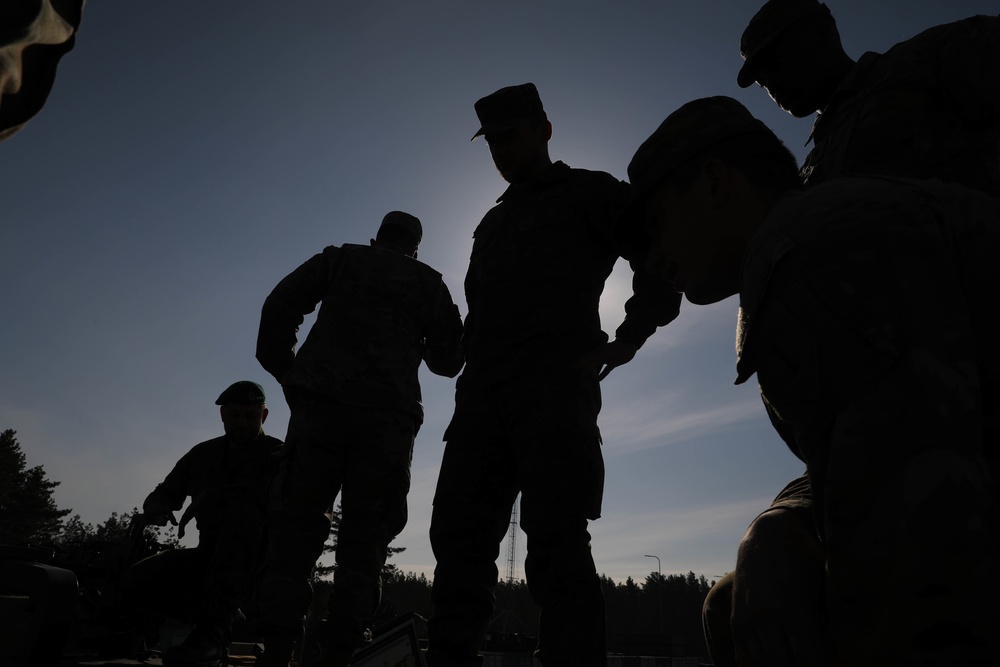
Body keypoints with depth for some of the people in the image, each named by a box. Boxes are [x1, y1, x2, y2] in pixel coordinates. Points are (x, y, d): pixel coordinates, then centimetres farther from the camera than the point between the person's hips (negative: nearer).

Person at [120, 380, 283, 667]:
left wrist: (209, 497, -29)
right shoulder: (203, 455, 12)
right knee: (136, 582, -16)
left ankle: (214, 627, -36)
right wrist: (156, 506, -8)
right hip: (212, 558, 5)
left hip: (260, 560, -5)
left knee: (242, 509, -34)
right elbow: (164, 493, 18)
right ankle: (225, 613, 2)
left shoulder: (276, 455, -4)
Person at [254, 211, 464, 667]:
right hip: (389, 417, 0)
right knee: (364, 538, 3)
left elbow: (280, 305, 7)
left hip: (323, 402, 0)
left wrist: (286, 372, 12)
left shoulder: (340, 258, 19)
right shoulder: (429, 283, 18)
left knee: (296, 524, 1)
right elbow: (450, 361, 17)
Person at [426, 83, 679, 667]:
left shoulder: (589, 192, 12)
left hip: (557, 384, -6)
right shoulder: (493, 224, 31)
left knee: (556, 545, -13)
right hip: (484, 394, 7)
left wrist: (628, 338, -8)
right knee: (458, 538, 0)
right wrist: (473, 372, 14)